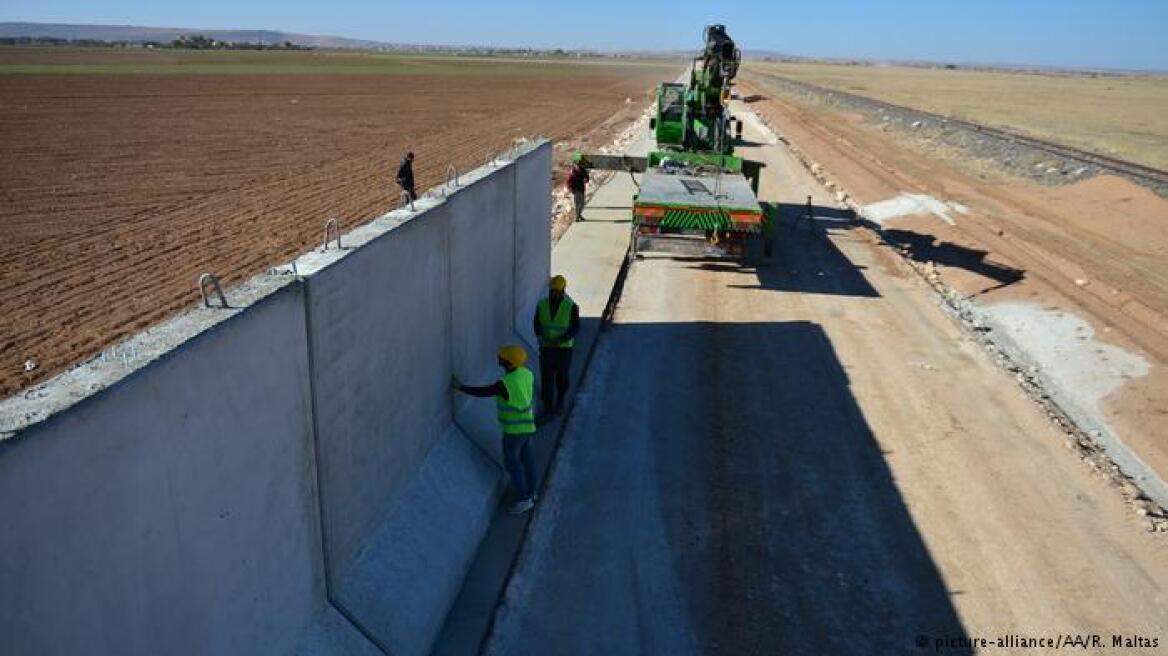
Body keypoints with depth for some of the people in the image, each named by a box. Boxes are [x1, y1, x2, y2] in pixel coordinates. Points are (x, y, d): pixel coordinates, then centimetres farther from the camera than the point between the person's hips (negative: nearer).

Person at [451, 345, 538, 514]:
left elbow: (482, 392, -20)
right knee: (526, 458, 20)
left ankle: (523, 499, 14)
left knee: (513, 463, 5)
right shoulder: (527, 374, -5)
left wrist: (460, 387, -10)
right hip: (527, 426, 8)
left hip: (514, 430, -8)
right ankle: (530, 492, 34)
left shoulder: (506, 384, -27)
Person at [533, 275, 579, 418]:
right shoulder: (542, 304, -4)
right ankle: (548, 407, 6)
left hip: (564, 347, -1)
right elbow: (537, 323, 4)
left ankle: (559, 402, 38)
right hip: (546, 347, 1)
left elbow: (575, 328, -11)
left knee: (562, 377, 13)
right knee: (546, 377, -3)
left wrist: (560, 340, -23)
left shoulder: (571, 306, -13)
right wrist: (539, 336, -16)